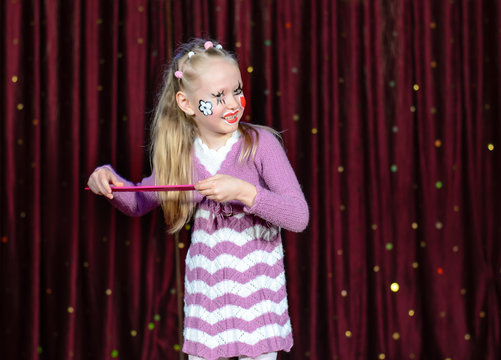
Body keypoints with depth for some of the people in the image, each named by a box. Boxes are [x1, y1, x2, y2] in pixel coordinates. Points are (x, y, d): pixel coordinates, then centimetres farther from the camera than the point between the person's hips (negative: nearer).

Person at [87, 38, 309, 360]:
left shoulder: (260, 143, -13)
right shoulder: (181, 154, -1)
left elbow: (299, 216, -19)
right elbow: (139, 203, 16)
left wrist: (243, 191, -30)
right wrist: (110, 178, -4)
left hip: (256, 289, -3)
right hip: (205, 291, 3)